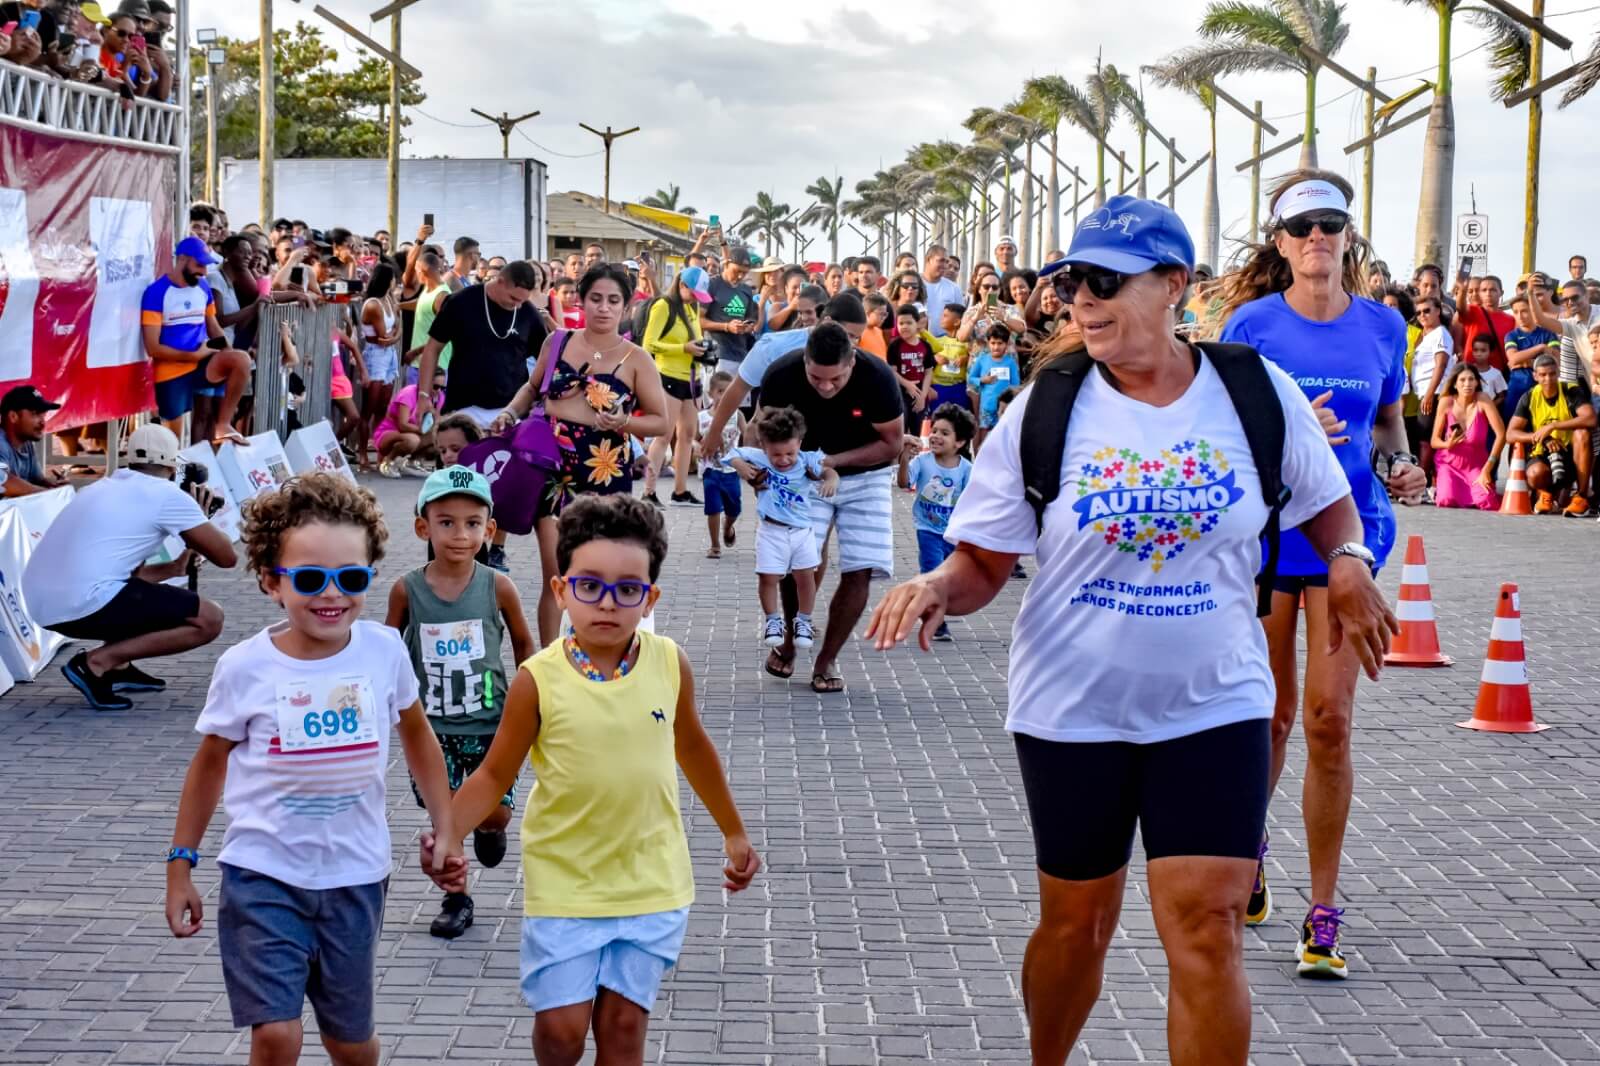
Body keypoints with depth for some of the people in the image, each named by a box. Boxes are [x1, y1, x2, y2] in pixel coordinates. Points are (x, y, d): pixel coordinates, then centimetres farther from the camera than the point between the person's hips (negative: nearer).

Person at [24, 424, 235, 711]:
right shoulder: (167, 495, 1)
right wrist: (200, 520, 22)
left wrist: (175, 567, 39)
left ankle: (117, 667, 16)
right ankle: (97, 663, -8)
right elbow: (225, 556, 4)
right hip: (85, 604, -9)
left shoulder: (105, 486, 24)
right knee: (209, 620, -1)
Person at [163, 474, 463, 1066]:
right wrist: (181, 865, 6)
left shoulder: (384, 650, -8)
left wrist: (444, 830, 8)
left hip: (355, 876, 2)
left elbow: (418, 737, 10)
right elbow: (210, 761, 3)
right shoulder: (245, 667, -12)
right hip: (263, 873, -2)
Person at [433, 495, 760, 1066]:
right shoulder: (539, 680, -13)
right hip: (565, 881, -1)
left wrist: (734, 833, 20)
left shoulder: (669, 664, -6)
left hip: (652, 880, 1)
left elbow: (691, 745, 11)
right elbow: (496, 773, -4)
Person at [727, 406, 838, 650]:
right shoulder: (759, 459, -10)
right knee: (768, 577, 1)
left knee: (806, 576, 4)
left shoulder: (806, 462, -10)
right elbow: (734, 454, -3)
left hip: (802, 530, 1)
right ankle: (772, 621, 20)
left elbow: (827, 471, -18)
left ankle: (803, 621, 20)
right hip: (771, 532, -1)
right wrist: (740, 465, -24)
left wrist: (831, 479, -40)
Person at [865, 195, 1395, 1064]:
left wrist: (1346, 560, -9)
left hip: (1214, 705, 0)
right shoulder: (1043, 408, -6)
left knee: (1207, 931, -9)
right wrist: (937, 587, -24)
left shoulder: (1259, 393, -5)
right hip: (1071, 709, 1)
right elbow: (982, 562, -2)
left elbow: (1327, 502, 13)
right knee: (1076, 922, 13)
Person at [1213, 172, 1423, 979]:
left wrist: (1401, 464, -3)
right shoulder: (1253, 323, -4)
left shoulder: (1382, 326, 4)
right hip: (1263, 530, -1)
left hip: (1347, 532, 1)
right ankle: (1248, 845, 41)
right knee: (1269, 715, 11)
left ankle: (1323, 914, 3)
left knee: (1330, 720, -6)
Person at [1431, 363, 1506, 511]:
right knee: (1446, 501, -25)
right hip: (1449, 462, 1)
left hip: (1476, 464, 0)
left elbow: (1501, 434, -20)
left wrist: (1487, 469, -22)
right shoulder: (1447, 402, -11)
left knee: (1488, 503, -25)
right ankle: (1440, 488, 13)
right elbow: (1434, 440, -5)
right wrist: (1448, 444, -29)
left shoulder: (1483, 399, -15)